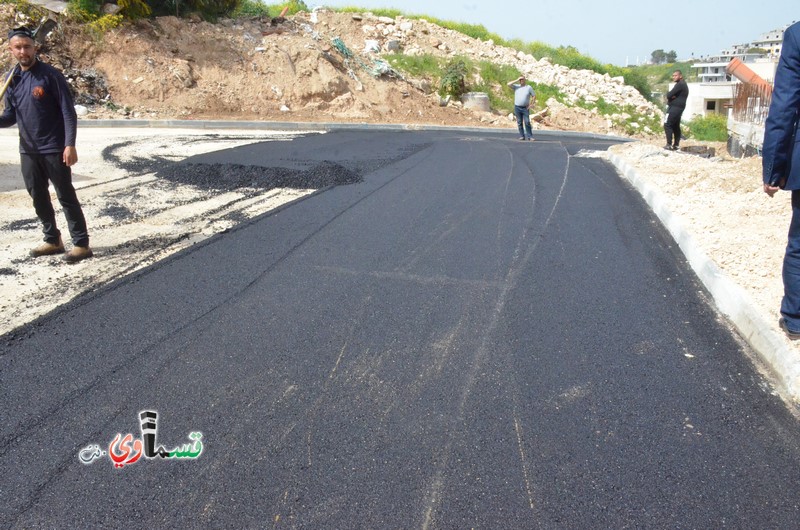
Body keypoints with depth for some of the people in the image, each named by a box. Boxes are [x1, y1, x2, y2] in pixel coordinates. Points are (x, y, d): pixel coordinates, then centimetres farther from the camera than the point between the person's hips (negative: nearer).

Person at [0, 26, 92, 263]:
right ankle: (52, 240, 24)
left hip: (54, 149, -6)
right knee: (38, 197, 12)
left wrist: (70, 145, -20)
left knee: (66, 196, -3)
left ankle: (81, 244, 2)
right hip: (28, 151, 6)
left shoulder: (50, 75, -10)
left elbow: (68, 112, -12)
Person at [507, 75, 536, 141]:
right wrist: (516, 80, -5)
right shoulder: (516, 86, 8)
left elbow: (534, 96, 6)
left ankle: (530, 136, -5)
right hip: (517, 107, 2)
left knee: (527, 122, -8)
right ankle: (522, 136, 8)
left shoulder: (529, 87, 4)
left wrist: (531, 105, -3)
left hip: (525, 108, -2)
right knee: (519, 123, 3)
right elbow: (508, 84, -6)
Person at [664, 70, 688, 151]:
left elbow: (669, 95, -20)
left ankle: (669, 144, -14)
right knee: (676, 126, 11)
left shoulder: (679, 84, -14)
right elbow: (670, 95, 16)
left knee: (667, 125, -11)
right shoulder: (684, 85, 20)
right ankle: (676, 145, 12)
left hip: (675, 108, -11)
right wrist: (671, 96, -5)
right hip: (679, 108, 11)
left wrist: (669, 95, 2)